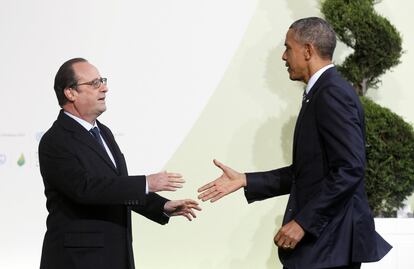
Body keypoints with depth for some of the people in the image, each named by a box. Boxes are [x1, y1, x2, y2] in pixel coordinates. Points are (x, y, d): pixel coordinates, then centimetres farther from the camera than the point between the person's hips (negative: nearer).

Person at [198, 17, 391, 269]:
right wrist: (245, 180, 13)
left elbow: (349, 170, -22)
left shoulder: (333, 94, -15)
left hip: (329, 241, -10)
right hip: (320, 236, 10)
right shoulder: (323, 92, 16)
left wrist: (303, 222, -21)